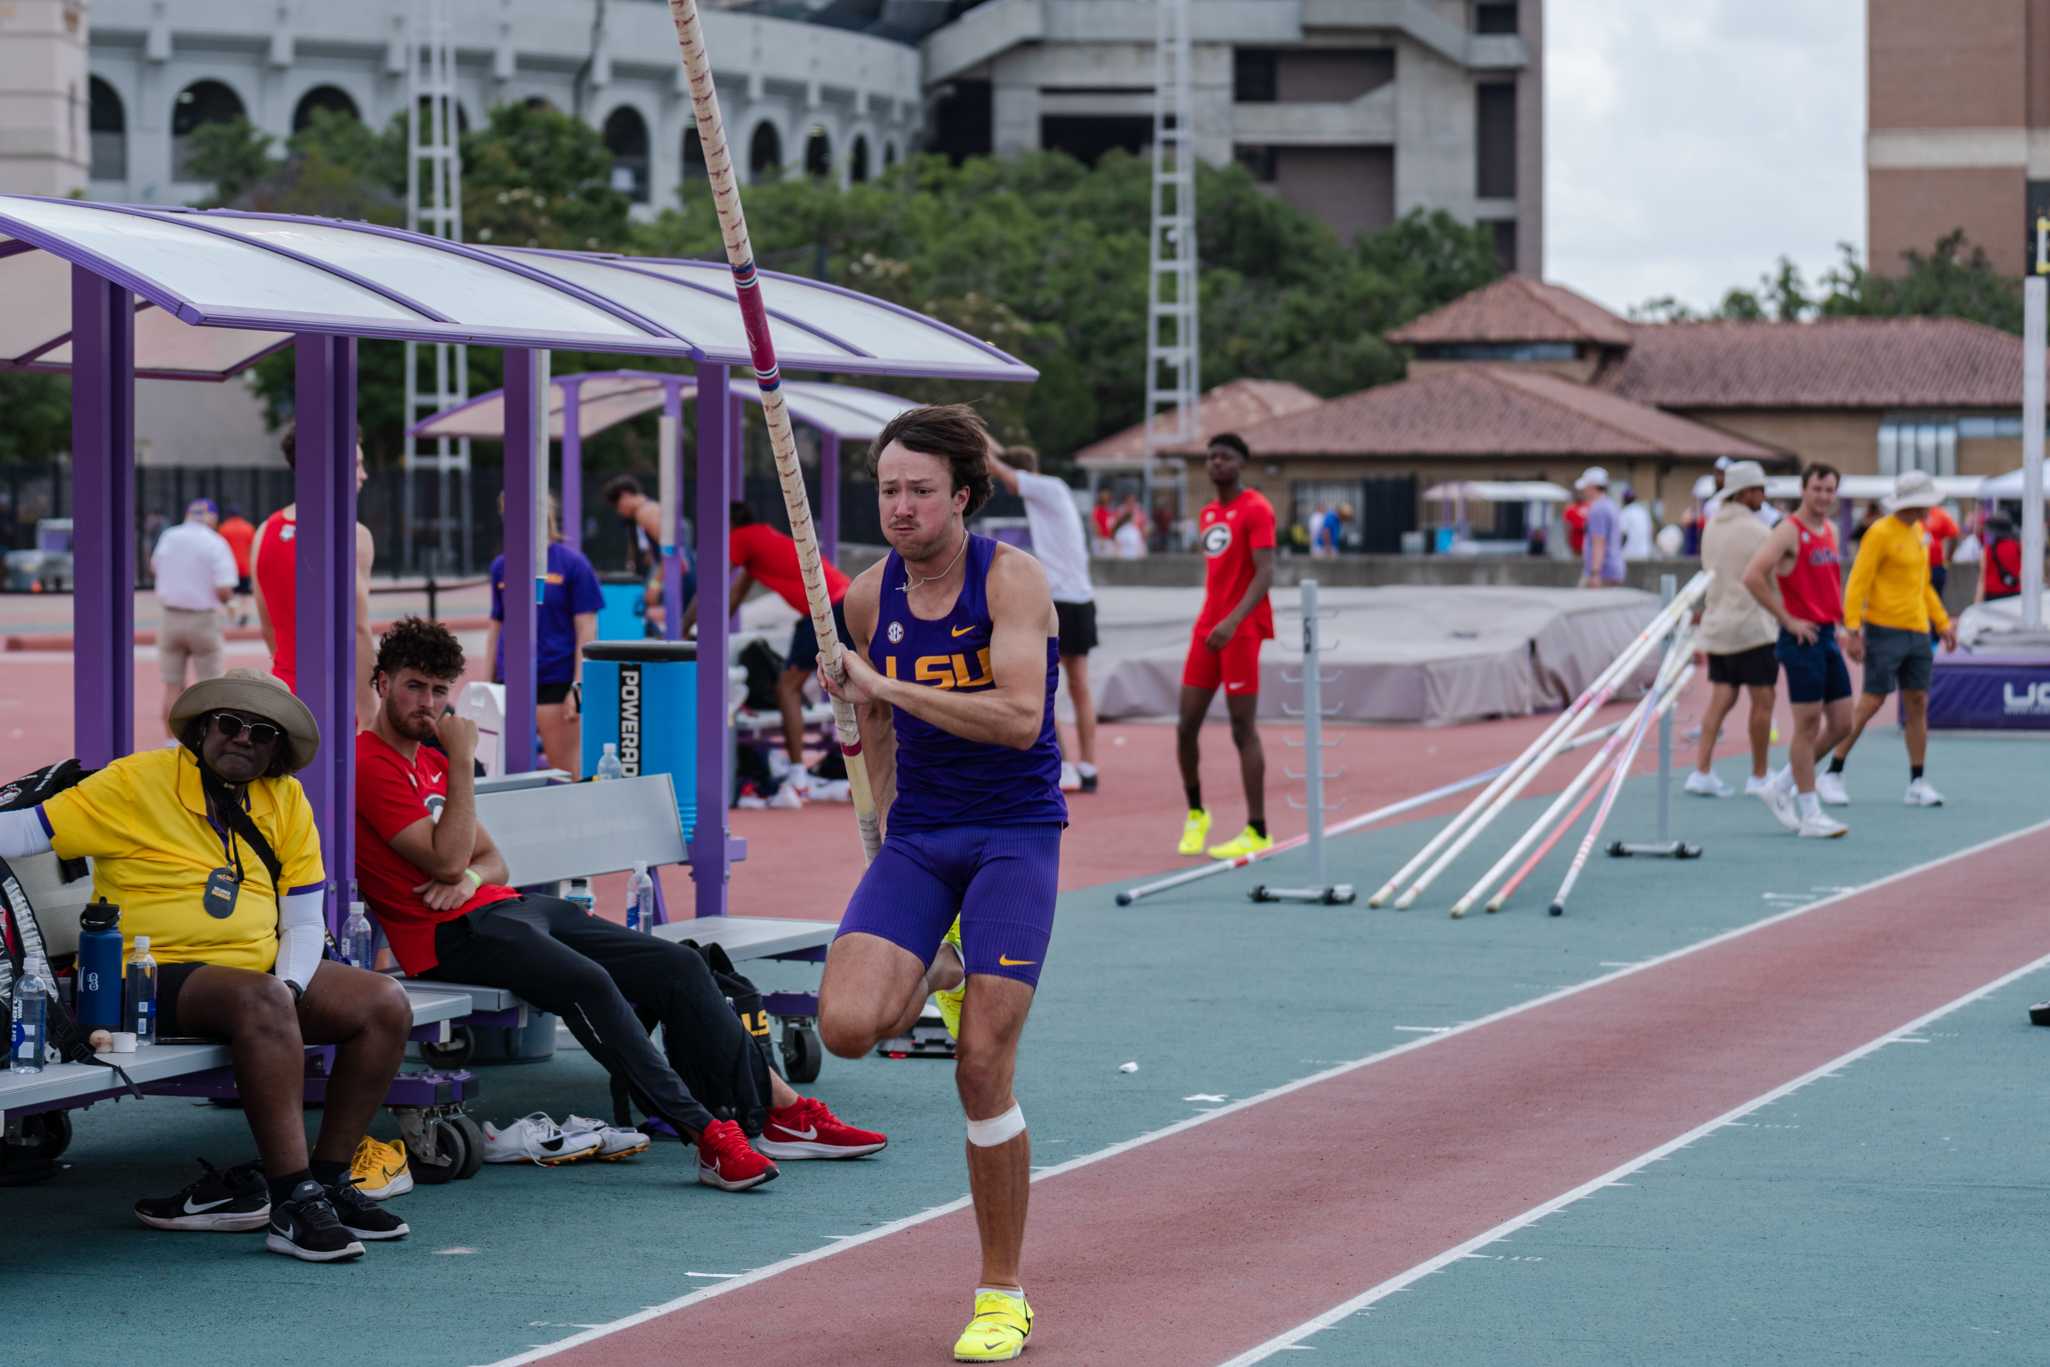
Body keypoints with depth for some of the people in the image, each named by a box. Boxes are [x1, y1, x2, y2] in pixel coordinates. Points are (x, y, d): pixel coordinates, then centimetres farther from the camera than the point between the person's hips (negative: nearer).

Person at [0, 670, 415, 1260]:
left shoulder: (287, 800, 10)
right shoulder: (137, 783, -5)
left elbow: (305, 922, 10)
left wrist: (290, 989, -9)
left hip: (264, 972, 6)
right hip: (155, 978, -6)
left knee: (386, 1003, -9)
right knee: (262, 1000, -35)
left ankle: (331, 1180, 1)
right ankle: (293, 1204, -35)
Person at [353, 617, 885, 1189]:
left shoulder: (429, 759, 22)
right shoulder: (370, 765, -7)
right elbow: (448, 859, -16)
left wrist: (469, 876, -3)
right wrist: (462, 762, -13)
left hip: (508, 905, 10)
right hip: (454, 931, -10)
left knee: (679, 966, -1)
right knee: (587, 982, -34)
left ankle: (781, 1111, 0)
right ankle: (708, 1137, -38)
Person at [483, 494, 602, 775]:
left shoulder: (571, 563, -4)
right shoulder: (502, 566, 9)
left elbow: (586, 630, -5)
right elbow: (496, 626, 16)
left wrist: (579, 686, -11)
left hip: (556, 685, -5)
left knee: (566, 772, -1)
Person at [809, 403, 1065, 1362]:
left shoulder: (1012, 579, -11)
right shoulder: (868, 597, 4)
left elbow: (1019, 718, -23)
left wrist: (887, 686, -24)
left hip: (1015, 834, -4)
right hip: (916, 840, 4)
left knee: (983, 1071, -9)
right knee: (846, 1024, -19)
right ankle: (937, 977, 19)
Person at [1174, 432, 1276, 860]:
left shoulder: (1255, 509, -8)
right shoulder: (1207, 514, 16)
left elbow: (1265, 574, -18)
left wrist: (1233, 621, -29)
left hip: (1242, 632, -7)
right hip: (1207, 630, 7)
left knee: (1243, 729, -6)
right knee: (1186, 726, 4)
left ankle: (1257, 832, -3)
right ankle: (1195, 814, 22)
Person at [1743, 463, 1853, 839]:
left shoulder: (1830, 531, 14)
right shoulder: (1789, 532, -11)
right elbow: (1753, 576, -21)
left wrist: (1838, 617, 15)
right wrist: (1788, 620, -17)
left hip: (1827, 635, 8)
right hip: (1802, 637, -8)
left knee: (1841, 724, 8)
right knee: (1808, 723, -5)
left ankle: (1781, 787, 20)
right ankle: (1809, 814, 2)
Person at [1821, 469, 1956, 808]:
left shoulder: (1918, 532, 14)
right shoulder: (1880, 533, -10)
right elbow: (1857, 583, -14)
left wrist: (1943, 623, 18)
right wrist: (1852, 630, -20)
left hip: (1917, 632, 8)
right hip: (1884, 630, -8)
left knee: (1918, 704, 5)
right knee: (1871, 703, -7)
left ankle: (1917, 785, 8)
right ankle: (1833, 774, 3)